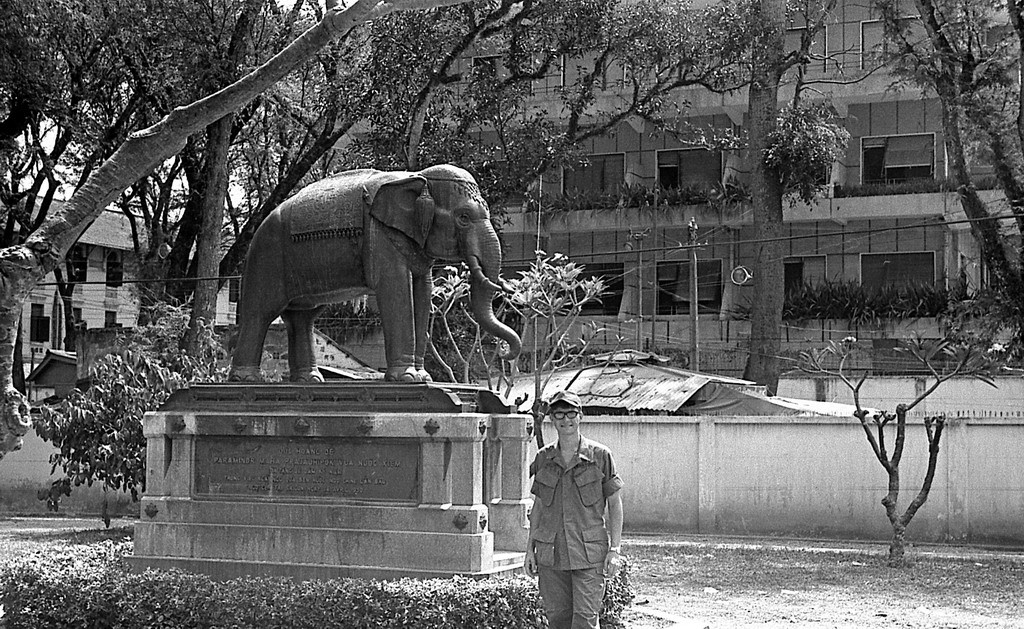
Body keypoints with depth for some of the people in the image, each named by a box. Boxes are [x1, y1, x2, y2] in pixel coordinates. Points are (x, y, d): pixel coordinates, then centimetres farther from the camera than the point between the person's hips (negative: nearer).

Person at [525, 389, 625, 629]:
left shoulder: (600, 455, -2)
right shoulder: (543, 458, 7)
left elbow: (615, 505, 2)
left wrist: (615, 549, -5)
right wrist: (530, 548, 10)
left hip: (589, 553, -3)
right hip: (550, 552, 3)